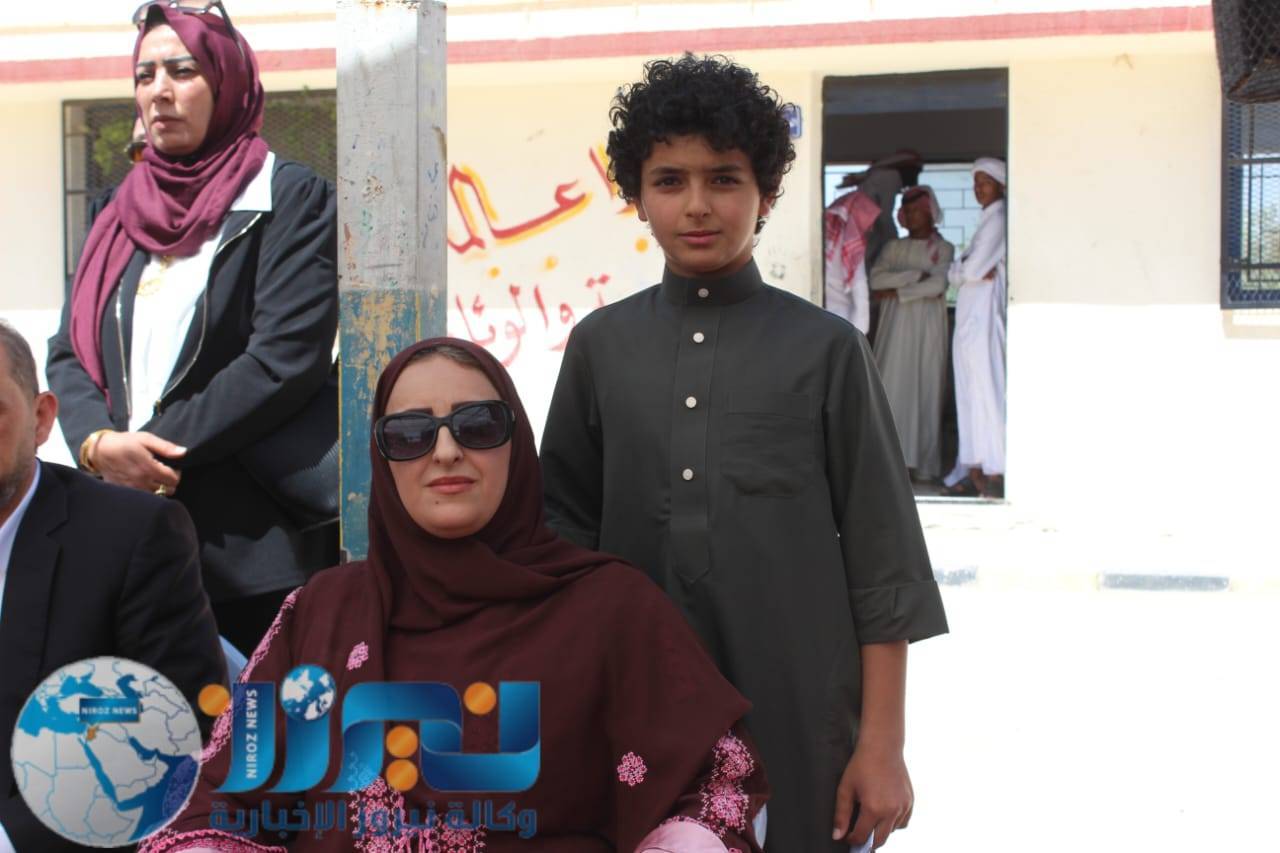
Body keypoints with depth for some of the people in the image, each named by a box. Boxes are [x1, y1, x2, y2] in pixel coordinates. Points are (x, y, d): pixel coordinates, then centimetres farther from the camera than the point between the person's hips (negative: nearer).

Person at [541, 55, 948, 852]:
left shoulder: (826, 349, -2)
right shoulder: (599, 346, 5)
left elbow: (880, 566, -2)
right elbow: (567, 523, 11)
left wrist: (882, 745, -5)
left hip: (797, 723, -2)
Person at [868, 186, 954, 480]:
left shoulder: (943, 249, 5)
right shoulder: (893, 248, 15)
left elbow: (938, 285, -11)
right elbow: (876, 278, -2)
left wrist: (895, 292, -7)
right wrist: (916, 274, -10)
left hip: (927, 328, -3)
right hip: (894, 329, 3)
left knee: (926, 391, -3)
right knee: (891, 389, -4)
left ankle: (926, 464, -1)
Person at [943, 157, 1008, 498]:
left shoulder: (998, 218, -8)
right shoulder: (987, 220, 21)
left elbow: (973, 268, -17)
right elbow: (954, 274, 16)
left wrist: (960, 268, 3)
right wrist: (964, 268, -4)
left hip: (985, 313, -10)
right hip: (970, 316, 10)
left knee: (986, 389, -9)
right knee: (971, 392, 9)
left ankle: (994, 473, -6)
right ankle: (975, 472, 12)